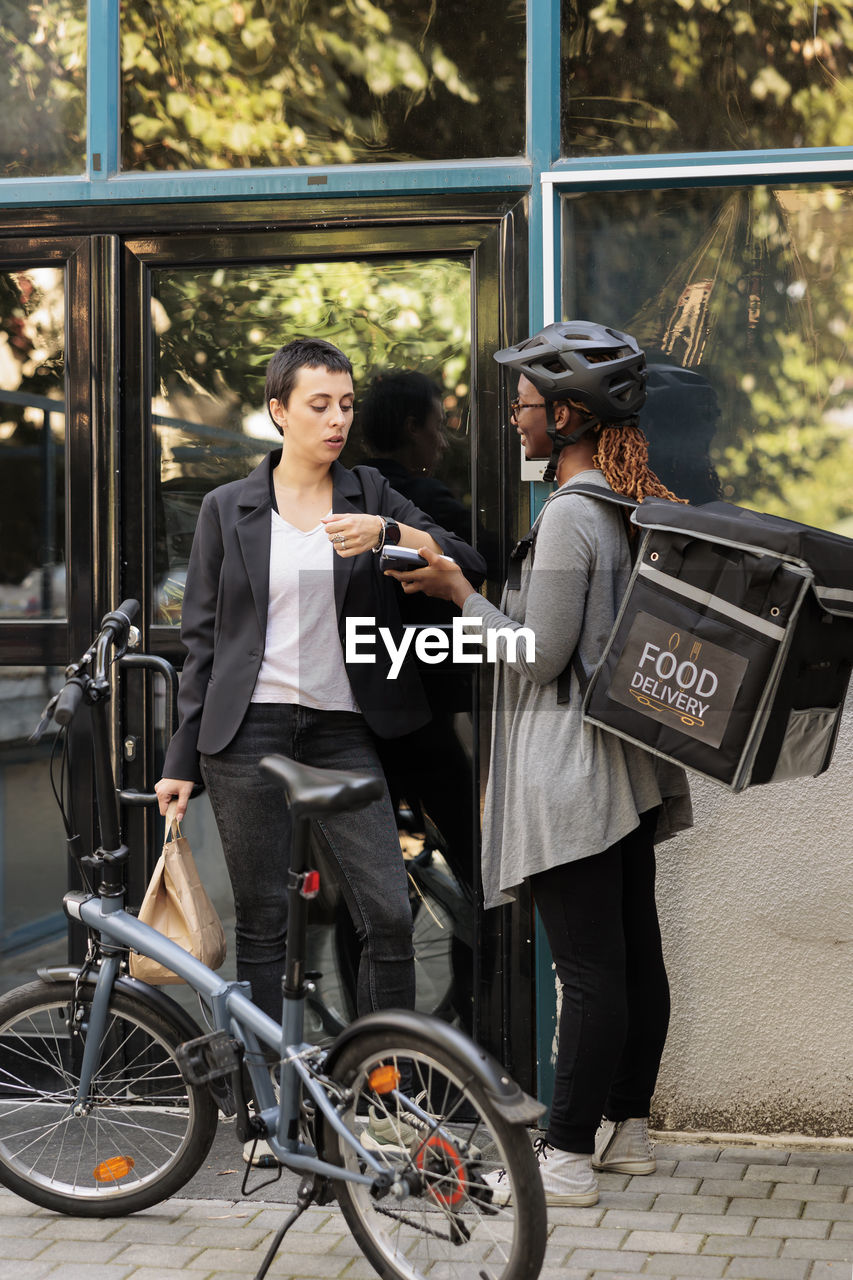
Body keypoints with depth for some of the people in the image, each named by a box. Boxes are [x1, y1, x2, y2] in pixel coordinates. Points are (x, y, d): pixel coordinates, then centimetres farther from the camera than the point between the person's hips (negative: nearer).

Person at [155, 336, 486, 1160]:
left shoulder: (370, 496, 10)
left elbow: (465, 564, 1)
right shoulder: (227, 510, 7)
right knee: (261, 923, 3)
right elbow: (202, 638, 7)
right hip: (249, 731, -1)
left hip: (341, 731, 1)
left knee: (388, 912, -8)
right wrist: (181, 759, 4)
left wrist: (388, 533, -16)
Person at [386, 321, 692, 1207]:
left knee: (589, 967, -5)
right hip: (630, 767, 10)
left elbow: (537, 658, -17)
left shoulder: (569, 516, -17)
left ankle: (568, 1157, 1)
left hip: (570, 770, -10)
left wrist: (459, 593, -7)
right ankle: (627, 1127, 25)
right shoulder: (643, 506, 11)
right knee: (635, 954, 14)